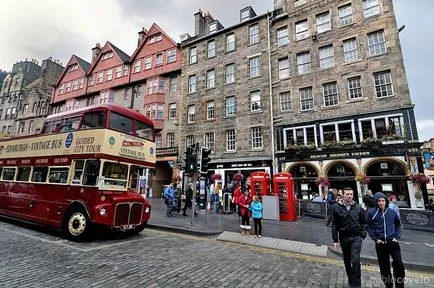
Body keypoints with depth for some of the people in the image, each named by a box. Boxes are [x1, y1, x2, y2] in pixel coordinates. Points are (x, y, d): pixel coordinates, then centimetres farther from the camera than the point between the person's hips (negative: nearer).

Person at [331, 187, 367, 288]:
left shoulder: (358, 207, -2)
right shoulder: (337, 207, -8)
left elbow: (363, 223, 7)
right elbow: (334, 225, -5)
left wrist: (363, 235, -2)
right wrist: (335, 240, -5)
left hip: (356, 237, 0)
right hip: (344, 237, 1)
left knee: (355, 261, -7)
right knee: (347, 261, 15)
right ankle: (350, 280, 35)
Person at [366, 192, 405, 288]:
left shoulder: (392, 212, 1)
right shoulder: (371, 213, -7)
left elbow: (398, 224, 13)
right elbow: (369, 227, 0)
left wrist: (397, 237, 3)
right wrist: (375, 239, -6)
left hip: (393, 242, 1)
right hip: (380, 243, -1)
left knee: (398, 264, -3)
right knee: (384, 266, 10)